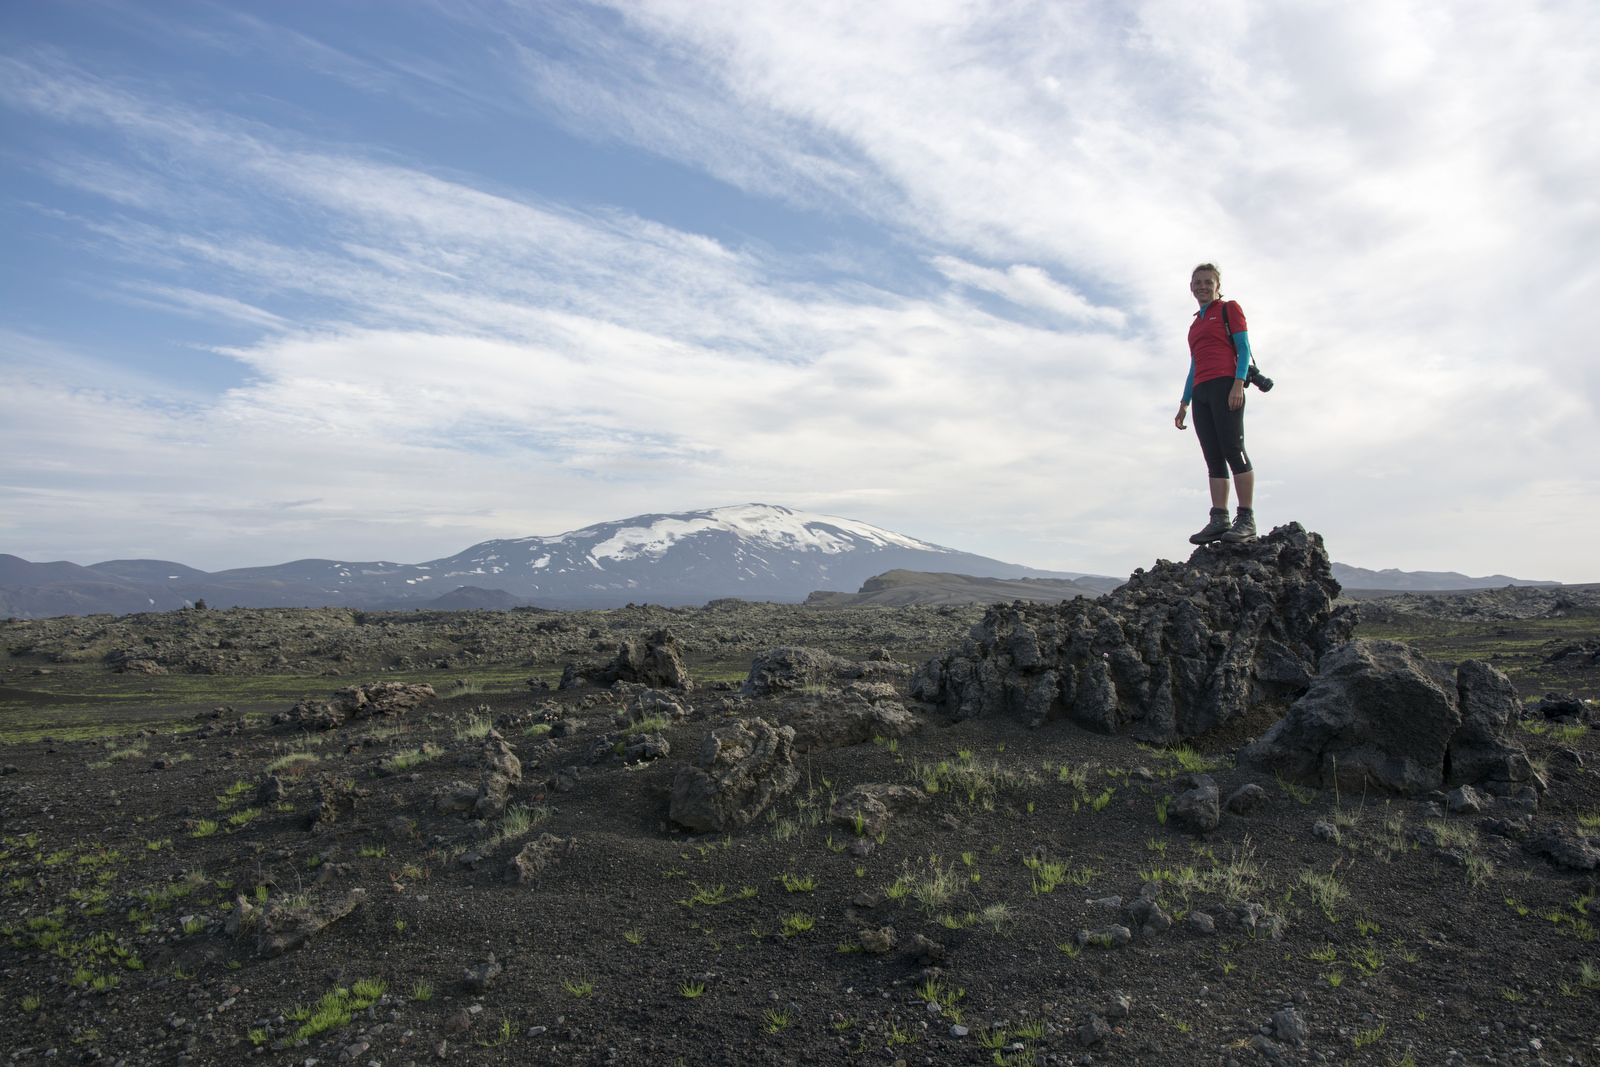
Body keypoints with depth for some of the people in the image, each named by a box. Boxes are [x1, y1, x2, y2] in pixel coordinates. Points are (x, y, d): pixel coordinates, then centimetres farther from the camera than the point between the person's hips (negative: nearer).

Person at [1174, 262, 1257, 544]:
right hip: (1201, 392, 7)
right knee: (1213, 457, -2)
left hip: (1225, 384, -7)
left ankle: (1247, 519, -18)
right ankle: (1219, 520, -8)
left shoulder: (1229, 309, 9)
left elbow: (1243, 349, -2)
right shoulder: (1196, 323, 27)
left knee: (1232, 449, -15)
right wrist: (1184, 402, 20)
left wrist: (1238, 383, -17)